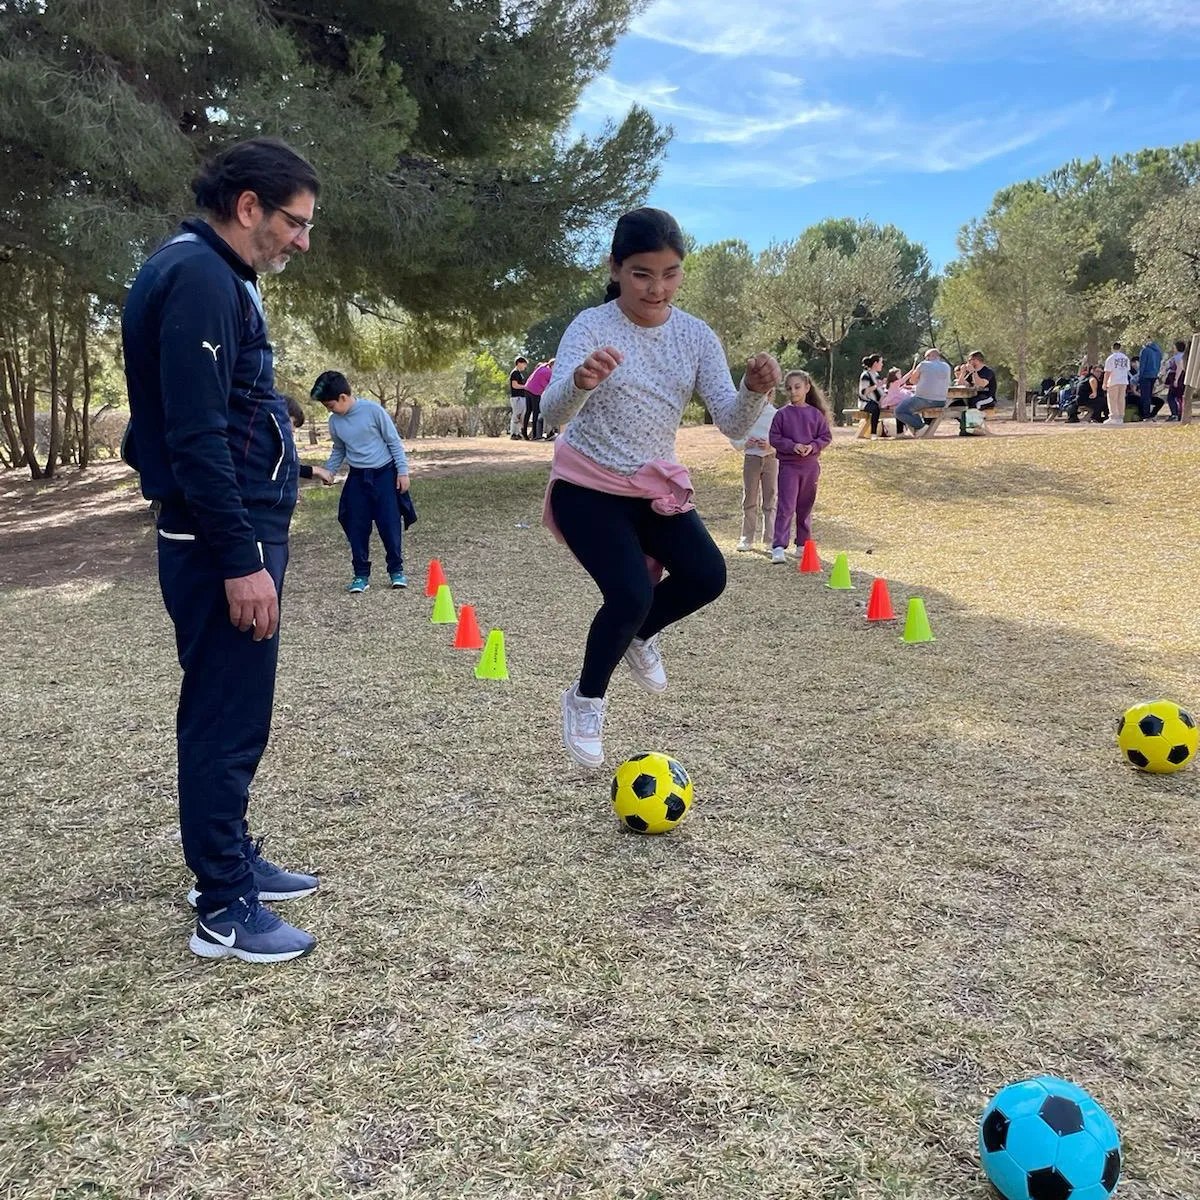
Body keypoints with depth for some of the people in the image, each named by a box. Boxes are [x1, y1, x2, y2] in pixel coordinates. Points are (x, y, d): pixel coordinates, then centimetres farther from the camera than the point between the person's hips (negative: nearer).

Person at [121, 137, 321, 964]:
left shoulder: (218, 277, 16)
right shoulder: (196, 278, -16)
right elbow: (195, 436, -23)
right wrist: (240, 559, -23)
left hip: (240, 531, 10)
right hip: (222, 543, -10)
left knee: (231, 715, 18)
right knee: (227, 721, -2)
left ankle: (233, 859, 32)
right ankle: (224, 909, 10)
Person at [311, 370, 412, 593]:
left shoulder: (373, 410, -15)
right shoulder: (335, 421, 0)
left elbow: (394, 441, -7)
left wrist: (402, 471, -8)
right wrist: (328, 470, 4)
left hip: (384, 474, -4)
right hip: (357, 478, 4)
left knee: (390, 524, -4)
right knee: (357, 527, 2)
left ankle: (396, 570, 12)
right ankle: (361, 574, 11)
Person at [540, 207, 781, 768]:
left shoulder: (695, 335, -6)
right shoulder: (592, 326, -18)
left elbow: (732, 425, -12)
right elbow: (552, 414, -32)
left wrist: (754, 392, -35)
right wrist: (580, 382, -55)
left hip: (656, 485, 5)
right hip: (588, 488, -5)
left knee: (707, 578, -11)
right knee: (631, 594, -21)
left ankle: (638, 636, 23)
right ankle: (585, 700, 7)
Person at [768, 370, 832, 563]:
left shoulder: (816, 414, 3)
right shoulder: (782, 414, -2)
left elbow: (826, 436, 5)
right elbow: (774, 438, -3)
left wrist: (812, 446, -13)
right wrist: (792, 446, -17)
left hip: (810, 466, 3)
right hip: (788, 465, -3)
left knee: (805, 507, 12)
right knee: (786, 507, -9)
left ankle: (803, 544, 24)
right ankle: (778, 547, -12)